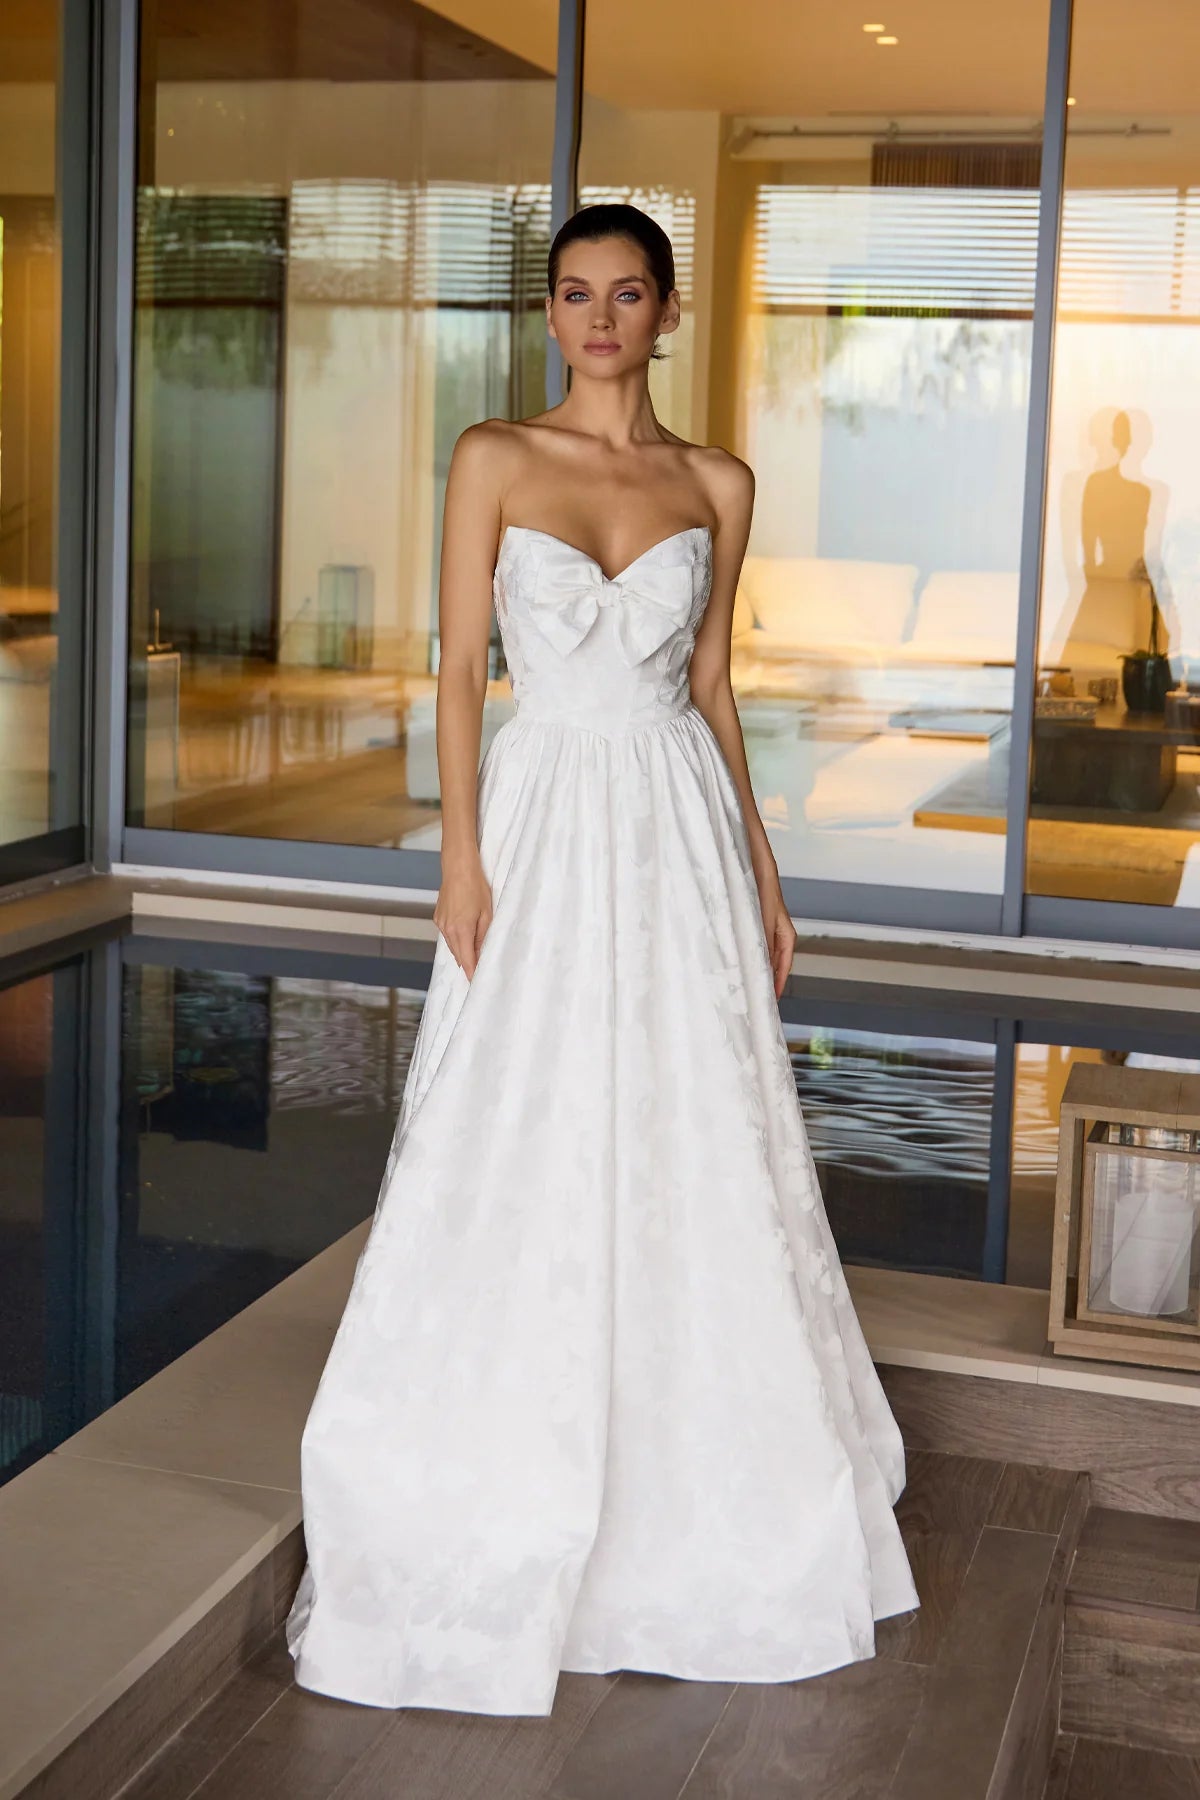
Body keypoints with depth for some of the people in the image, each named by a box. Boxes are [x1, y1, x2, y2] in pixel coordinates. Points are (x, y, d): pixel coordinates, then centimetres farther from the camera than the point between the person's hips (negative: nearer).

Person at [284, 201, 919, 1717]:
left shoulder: (717, 485, 8)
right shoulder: (494, 459, 2)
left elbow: (712, 683, 11)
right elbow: (460, 666, -2)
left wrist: (762, 871, 9)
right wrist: (461, 857, -10)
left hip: (681, 830, 2)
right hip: (544, 821, -2)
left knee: (694, 1158, 6)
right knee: (521, 1162, 1)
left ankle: (691, 1487, 23)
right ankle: (503, 1501, 17)